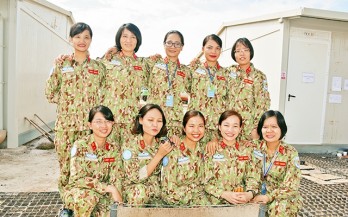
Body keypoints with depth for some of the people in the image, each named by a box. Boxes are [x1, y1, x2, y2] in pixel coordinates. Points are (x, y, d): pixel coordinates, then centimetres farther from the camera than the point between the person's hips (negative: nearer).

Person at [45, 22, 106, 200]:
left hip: (90, 124, 0)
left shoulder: (98, 67, 7)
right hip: (66, 124, 0)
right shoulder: (61, 64, 6)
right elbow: (50, 92, 6)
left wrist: (93, 105, -3)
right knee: (66, 165, 5)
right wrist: (67, 102, 0)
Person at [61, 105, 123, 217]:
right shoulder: (80, 145, -15)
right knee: (88, 196, -35)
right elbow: (77, 178, -23)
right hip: (76, 192, -3)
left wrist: (117, 204, -23)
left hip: (102, 195, 4)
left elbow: (116, 180, -6)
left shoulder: (114, 150, -3)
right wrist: (109, 188, -26)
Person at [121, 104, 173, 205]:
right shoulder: (129, 142, -12)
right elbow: (135, 177, -18)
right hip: (133, 192, -3)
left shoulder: (162, 143, 0)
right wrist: (159, 155, -21)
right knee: (139, 190, -32)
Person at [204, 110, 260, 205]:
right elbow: (207, 181, -3)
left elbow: (252, 177, 7)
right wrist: (225, 194, -15)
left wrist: (249, 194, -10)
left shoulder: (246, 149, 6)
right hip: (218, 201, -1)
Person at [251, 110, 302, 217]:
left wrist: (268, 197, -19)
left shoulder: (290, 153, -13)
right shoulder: (256, 148, -5)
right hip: (260, 194, 3)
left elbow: (291, 187, -13)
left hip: (283, 197, -2)